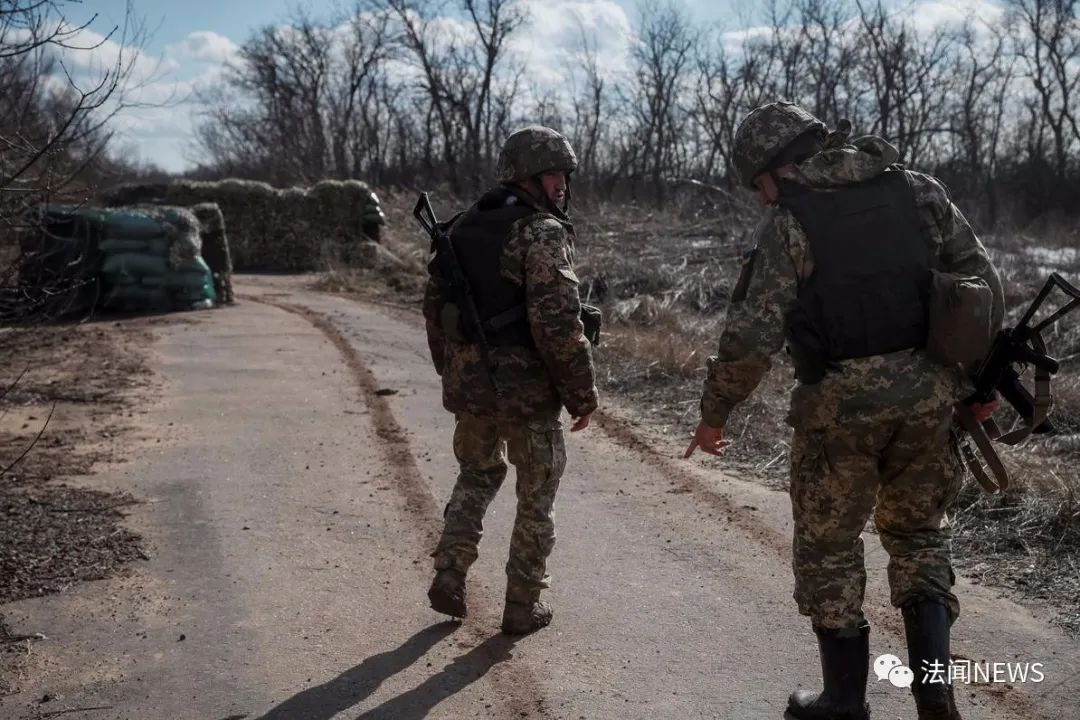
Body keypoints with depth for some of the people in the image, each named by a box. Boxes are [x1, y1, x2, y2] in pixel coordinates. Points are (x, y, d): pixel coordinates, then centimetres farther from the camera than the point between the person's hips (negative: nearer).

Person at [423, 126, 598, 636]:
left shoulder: (463, 227, 8)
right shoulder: (542, 233, -15)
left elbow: (435, 306, 14)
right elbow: (557, 322, -22)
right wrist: (582, 394, -13)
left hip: (469, 383, 6)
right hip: (527, 389, -6)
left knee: (477, 474, 27)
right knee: (536, 498, 11)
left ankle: (449, 577, 20)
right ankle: (523, 606, 20)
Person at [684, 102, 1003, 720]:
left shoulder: (790, 220, -9)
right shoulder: (920, 191, 6)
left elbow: (753, 335, -14)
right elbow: (985, 285, 9)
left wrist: (715, 411, -1)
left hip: (840, 406, -4)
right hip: (927, 393, 5)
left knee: (828, 548, 14)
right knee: (918, 535, 22)